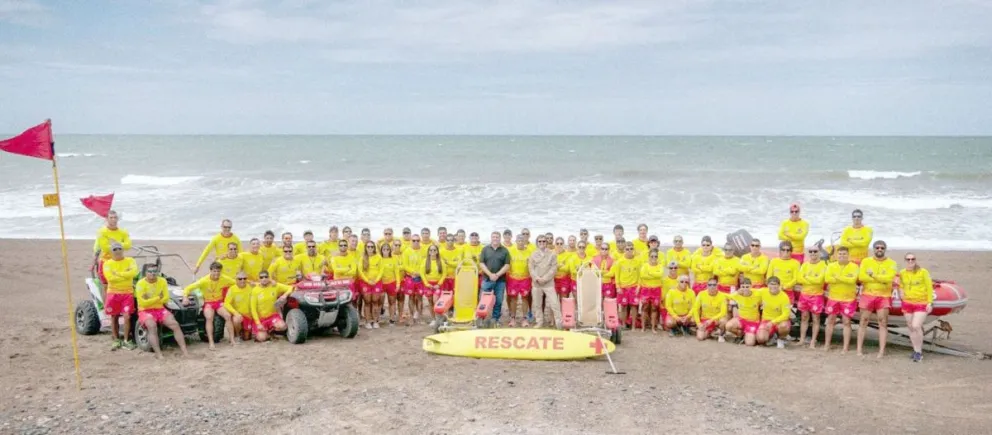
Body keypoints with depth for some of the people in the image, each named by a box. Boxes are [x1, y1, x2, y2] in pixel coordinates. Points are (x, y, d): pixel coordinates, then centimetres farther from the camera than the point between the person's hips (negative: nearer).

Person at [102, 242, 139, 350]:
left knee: (127, 316, -9)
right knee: (114, 317, 7)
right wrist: (126, 275, -11)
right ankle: (116, 340, 20)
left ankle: (126, 340, 4)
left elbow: (134, 272, -15)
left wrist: (118, 274, -15)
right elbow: (110, 278, -14)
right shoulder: (107, 263, 2)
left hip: (127, 293, -1)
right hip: (113, 293, 1)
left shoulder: (130, 261, 4)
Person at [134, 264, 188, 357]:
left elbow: (166, 299, 1)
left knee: (175, 325, -16)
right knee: (152, 326, -34)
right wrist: (158, 298, -13)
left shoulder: (162, 281, 3)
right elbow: (143, 303, -15)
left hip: (160, 309, 4)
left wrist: (151, 300, -12)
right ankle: (158, 354, -36)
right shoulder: (141, 283, -10)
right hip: (145, 311, -4)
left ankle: (184, 351, -15)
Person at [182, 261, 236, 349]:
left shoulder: (224, 279, -8)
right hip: (208, 303, -2)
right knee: (209, 318, -32)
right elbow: (188, 288, -17)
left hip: (219, 302, 2)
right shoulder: (204, 281, -17)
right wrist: (185, 297, -35)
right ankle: (211, 342, -31)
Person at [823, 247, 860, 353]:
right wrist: (845, 279, -17)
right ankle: (827, 345, 18)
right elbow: (828, 279, -13)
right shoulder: (831, 266, 2)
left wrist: (837, 277, -16)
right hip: (833, 298, 3)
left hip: (848, 299, -3)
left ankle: (846, 347, 7)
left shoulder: (854, 267, -6)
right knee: (830, 321, 9)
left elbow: (852, 280, -21)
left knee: (847, 322, 1)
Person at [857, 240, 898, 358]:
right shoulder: (866, 261, 5)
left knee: (883, 323, -2)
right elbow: (861, 277, -10)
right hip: (867, 295, 1)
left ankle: (882, 351, 1)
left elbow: (889, 278, -15)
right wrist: (881, 280, -11)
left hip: (884, 297, -1)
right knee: (863, 321, 4)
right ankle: (859, 349, 10)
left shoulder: (891, 263, 2)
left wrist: (873, 275, -15)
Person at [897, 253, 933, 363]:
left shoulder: (923, 272, -7)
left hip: (921, 304, -4)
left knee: (916, 326, -17)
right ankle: (916, 350, 18)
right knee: (911, 328, 7)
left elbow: (929, 288, -4)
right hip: (907, 303, 5)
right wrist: (901, 293, 4)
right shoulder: (902, 273, 4)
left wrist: (930, 302, -7)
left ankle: (919, 352, -6)